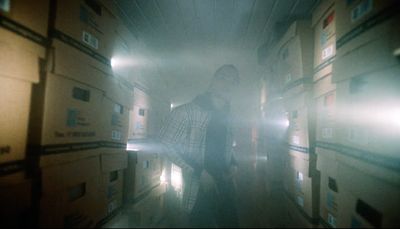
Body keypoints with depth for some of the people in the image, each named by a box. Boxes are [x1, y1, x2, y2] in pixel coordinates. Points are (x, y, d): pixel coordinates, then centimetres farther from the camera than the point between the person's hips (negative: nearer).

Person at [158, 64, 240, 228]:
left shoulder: (226, 117, 9)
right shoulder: (188, 111, -11)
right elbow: (168, 145, -12)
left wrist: (234, 164, -1)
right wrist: (198, 172, -16)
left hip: (224, 187, 6)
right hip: (198, 190, -6)